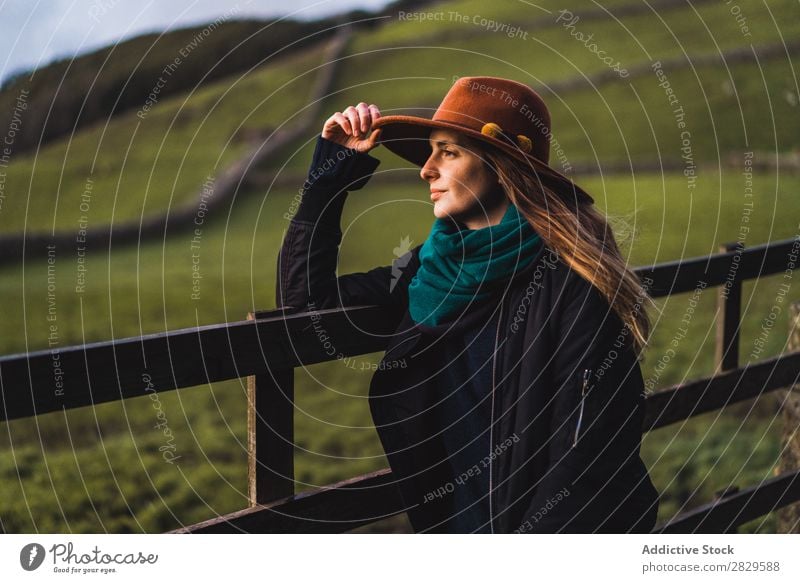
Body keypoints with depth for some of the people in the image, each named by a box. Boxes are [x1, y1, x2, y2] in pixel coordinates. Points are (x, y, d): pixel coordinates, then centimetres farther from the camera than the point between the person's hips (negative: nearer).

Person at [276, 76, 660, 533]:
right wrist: (331, 172, 5)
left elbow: (590, 460, -16)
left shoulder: (570, 284, -15)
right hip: (459, 524, 5)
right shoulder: (435, 268, 4)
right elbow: (303, 297, 10)